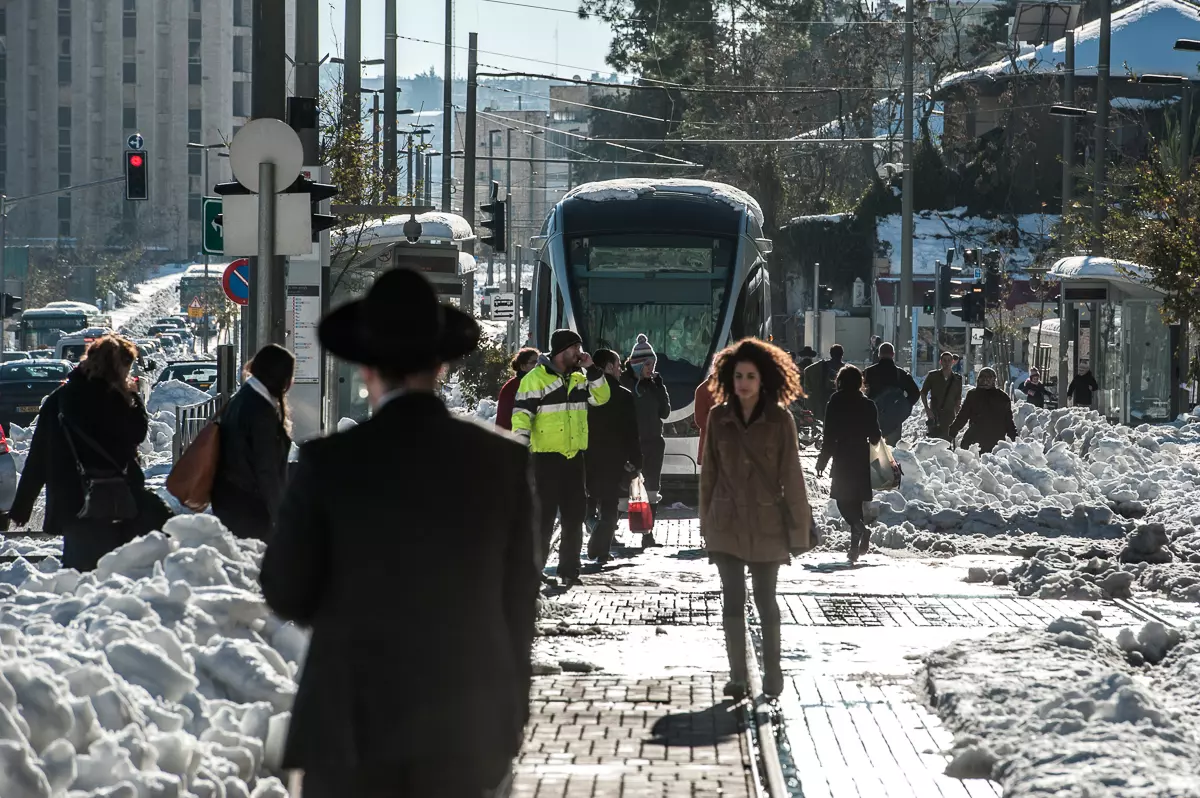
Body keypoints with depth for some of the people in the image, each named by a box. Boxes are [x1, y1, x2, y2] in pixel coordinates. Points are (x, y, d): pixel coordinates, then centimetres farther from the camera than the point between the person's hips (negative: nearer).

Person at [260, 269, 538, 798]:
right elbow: (518, 596, 4)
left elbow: (286, 595, -2)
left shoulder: (328, 462, -9)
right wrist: (509, 714, 15)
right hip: (464, 720, 3)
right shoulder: (503, 461, -2)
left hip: (353, 721, -3)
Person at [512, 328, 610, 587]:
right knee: (543, 515, -4)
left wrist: (591, 369, -2)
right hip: (546, 457, -7)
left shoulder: (579, 379, 13)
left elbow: (601, 397, 8)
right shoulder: (535, 378, -8)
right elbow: (522, 415, -13)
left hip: (574, 457, 7)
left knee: (575, 514, 8)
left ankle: (569, 569, 17)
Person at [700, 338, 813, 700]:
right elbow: (709, 473, 6)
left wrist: (798, 529, -5)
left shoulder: (780, 420, -7)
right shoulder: (718, 418, 0)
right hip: (727, 522, 2)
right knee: (733, 600, 0)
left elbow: (791, 476, -5)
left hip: (766, 523, -2)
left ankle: (772, 671, 21)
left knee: (765, 600, 7)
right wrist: (706, 524, 8)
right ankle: (737, 676, 6)